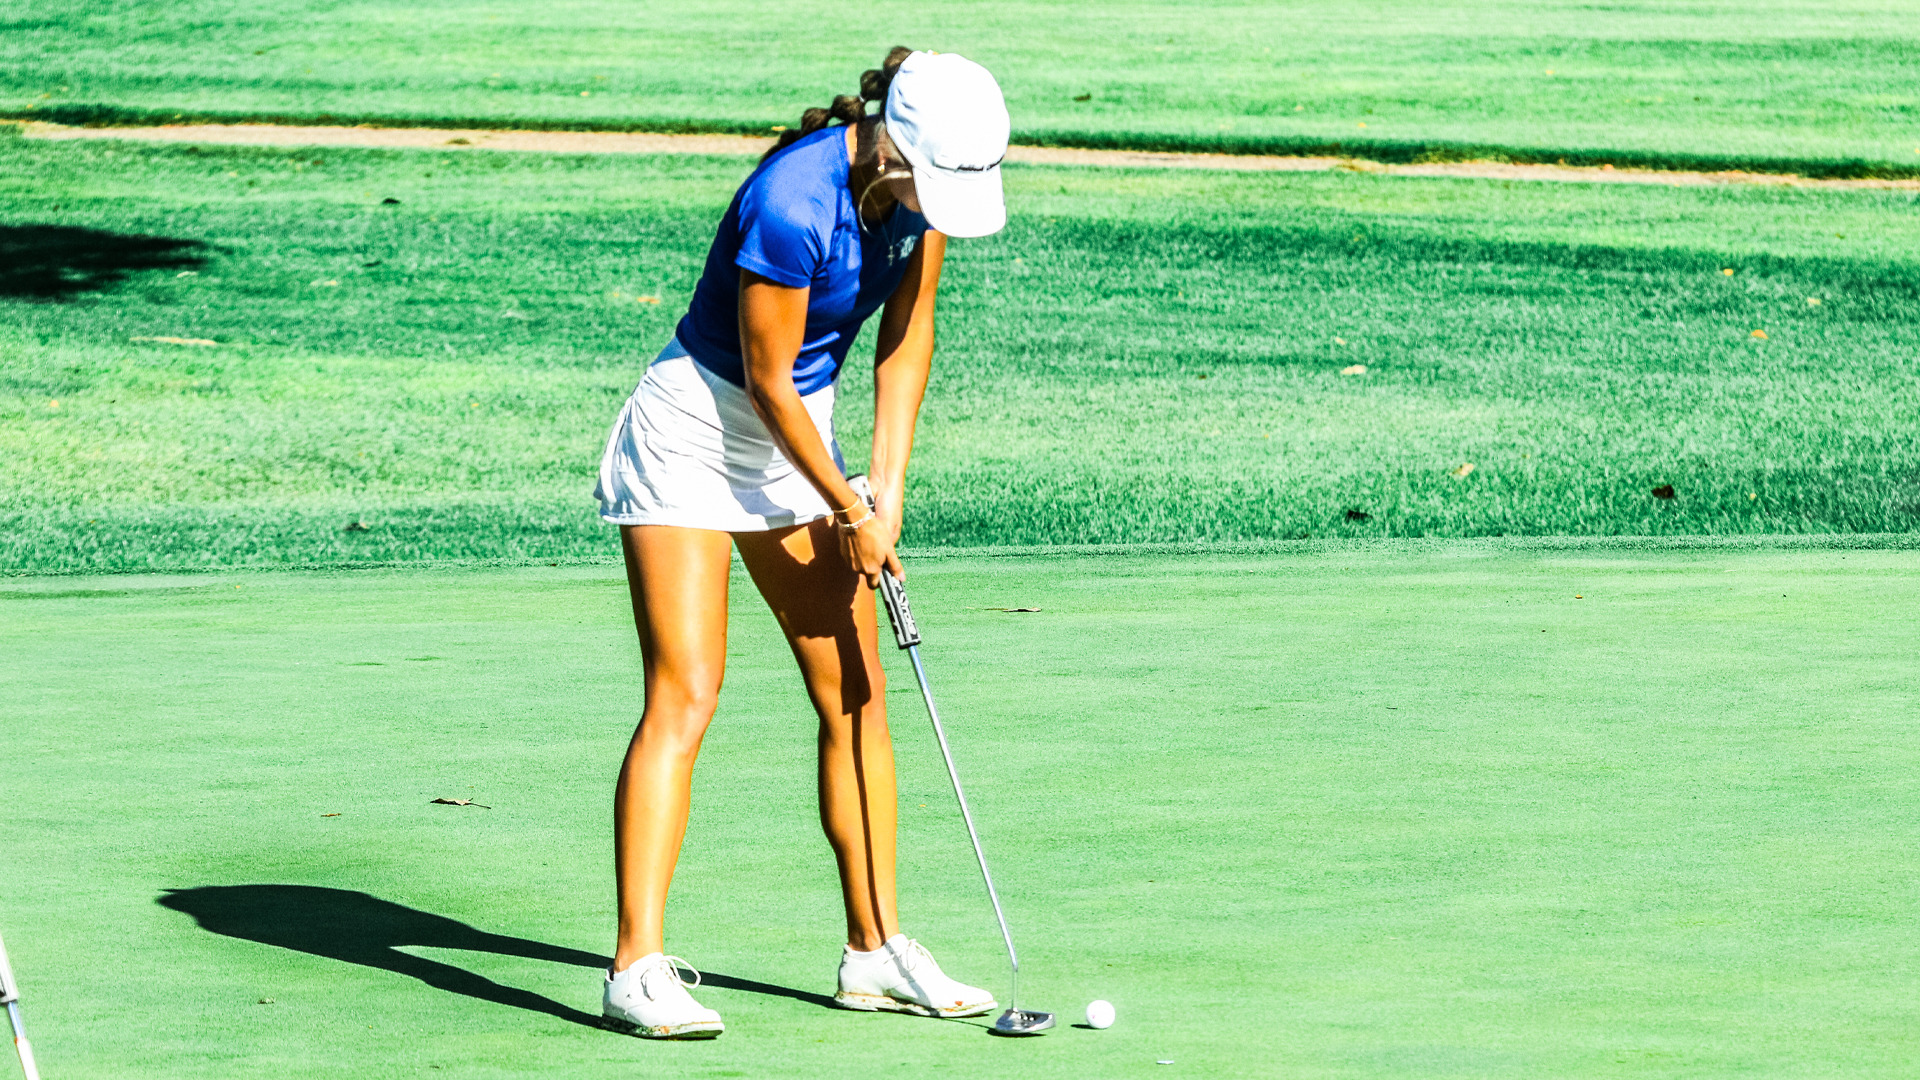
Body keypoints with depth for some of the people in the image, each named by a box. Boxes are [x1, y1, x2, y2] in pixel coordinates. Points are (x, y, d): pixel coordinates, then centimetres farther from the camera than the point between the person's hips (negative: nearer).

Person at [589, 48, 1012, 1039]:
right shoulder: (793, 204, -30)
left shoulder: (915, 181, -7)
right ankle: (637, 971, -19)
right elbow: (768, 381, -20)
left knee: (855, 691, 6)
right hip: (695, 431, -8)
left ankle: (876, 950, 14)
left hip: (796, 436, 8)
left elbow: (907, 336, 3)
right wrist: (849, 514, -10)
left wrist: (888, 492, -5)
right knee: (685, 696, -16)